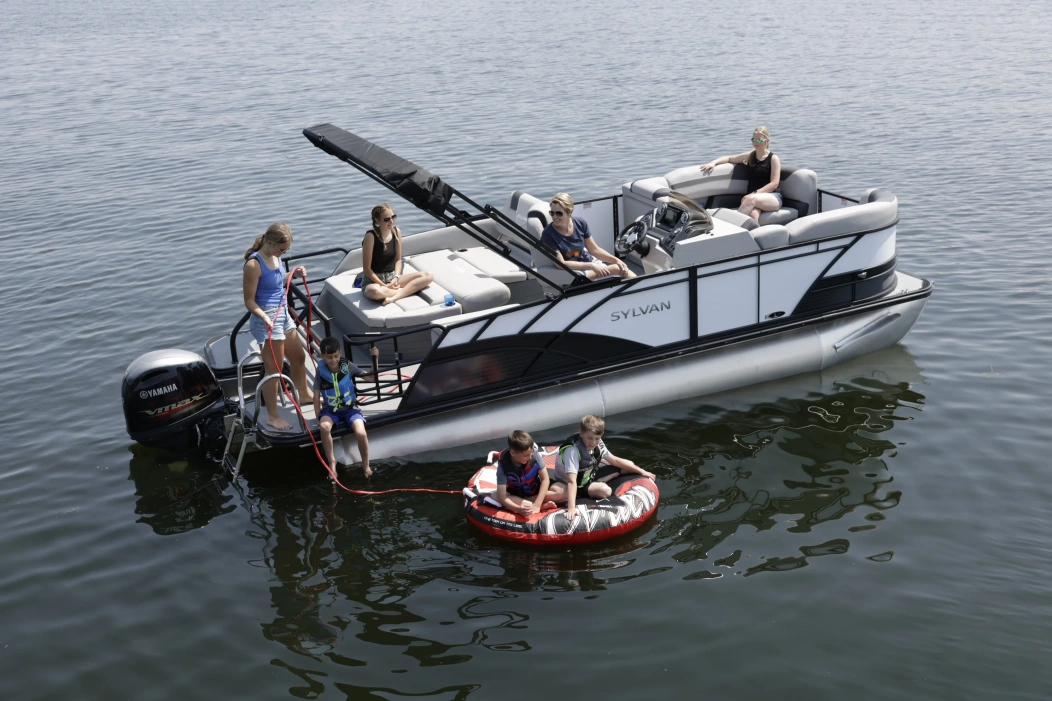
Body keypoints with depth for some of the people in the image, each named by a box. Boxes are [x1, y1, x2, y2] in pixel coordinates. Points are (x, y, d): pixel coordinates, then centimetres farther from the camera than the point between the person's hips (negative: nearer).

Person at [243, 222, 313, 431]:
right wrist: (265, 318, -34)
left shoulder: (275, 256, 0)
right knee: (274, 369, 1)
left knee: (299, 357, 24)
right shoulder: (254, 264, -23)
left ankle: (305, 394, 47)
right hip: (267, 319, -9)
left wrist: (294, 274, 2)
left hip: (283, 314, 9)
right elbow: (249, 301, -20)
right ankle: (272, 416, 14)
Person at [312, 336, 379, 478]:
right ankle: (332, 462, -16)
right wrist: (318, 418, -6)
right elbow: (317, 396, -3)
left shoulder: (348, 366, -8)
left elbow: (371, 377, -1)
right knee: (324, 426, -34)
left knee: (361, 433, -27)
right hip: (330, 410, 0)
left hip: (350, 408, 0)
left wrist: (375, 358, -14)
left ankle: (365, 464, 0)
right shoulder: (321, 371, -8)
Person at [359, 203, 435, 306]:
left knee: (428, 276, -12)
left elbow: (398, 260, 8)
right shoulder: (371, 236, -17)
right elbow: (367, 269, -15)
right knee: (374, 291, -44)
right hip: (373, 280, -6)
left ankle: (393, 297, -25)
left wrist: (396, 278, -10)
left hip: (392, 277, 6)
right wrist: (384, 286, -18)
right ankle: (405, 290, -16)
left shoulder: (396, 231, 0)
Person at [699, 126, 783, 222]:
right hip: (753, 196, 3)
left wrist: (755, 194, -17)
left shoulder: (773, 159, 3)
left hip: (772, 197, -3)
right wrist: (713, 163, 3)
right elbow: (729, 158, 24)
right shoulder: (749, 156, 16)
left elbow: (774, 184, -6)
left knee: (751, 199, -39)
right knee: (753, 214, -37)